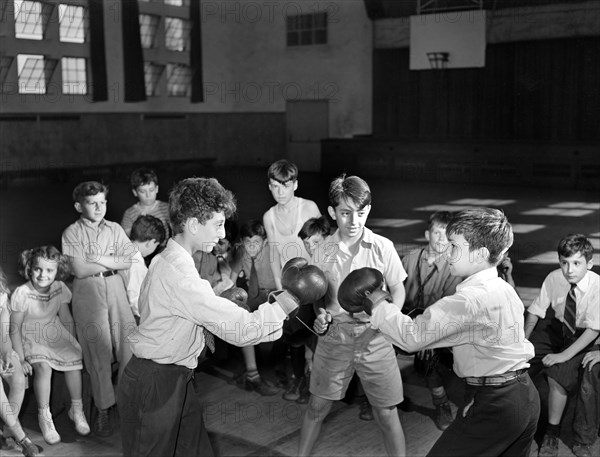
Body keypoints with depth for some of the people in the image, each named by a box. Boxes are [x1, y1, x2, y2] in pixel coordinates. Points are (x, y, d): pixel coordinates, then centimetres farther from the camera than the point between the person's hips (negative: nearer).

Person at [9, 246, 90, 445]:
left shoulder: (60, 288, -8)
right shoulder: (22, 294, -21)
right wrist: (21, 359, -16)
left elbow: (66, 318, 5)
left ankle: (76, 409, 2)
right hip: (31, 339, -4)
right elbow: (15, 329, -14)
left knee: (74, 359, -18)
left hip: (55, 334, 4)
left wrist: (74, 344, 3)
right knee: (43, 367, -30)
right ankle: (44, 417, -11)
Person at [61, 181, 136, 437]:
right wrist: (114, 260, -4)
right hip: (87, 293, -2)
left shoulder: (115, 229, 9)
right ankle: (103, 408, 13)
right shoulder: (72, 233, 0)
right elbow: (79, 270, -10)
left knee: (128, 343, -2)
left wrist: (99, 259, -10)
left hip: (116, 289, 3)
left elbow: (127, 262, 1)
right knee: (97, 350, 2)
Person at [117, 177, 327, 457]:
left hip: (173, 380, 9)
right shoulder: (180, 274, -27)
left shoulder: (166, 260, 7)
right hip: (154, 386, -9)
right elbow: (241, 330, -30)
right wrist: (287, 300, -21)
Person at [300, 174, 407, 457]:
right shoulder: (323, 251, -2)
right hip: (334, 338, 2)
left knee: (387, 413, 5)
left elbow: (398, 289, 3)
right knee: (317, 406, 13)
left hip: (374, 339, -1)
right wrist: (320, 315, -9)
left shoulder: (383, 247, -6)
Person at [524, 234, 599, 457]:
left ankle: (552, 432, -4)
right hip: (556, 327, 4)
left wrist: (565, 355, -27)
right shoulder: (553, 279, -14)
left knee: (557, 376, -26)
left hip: (581, 337, -3)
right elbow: (535, 311, -6)